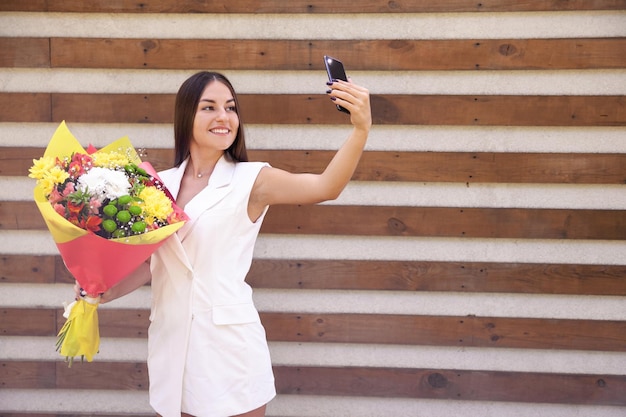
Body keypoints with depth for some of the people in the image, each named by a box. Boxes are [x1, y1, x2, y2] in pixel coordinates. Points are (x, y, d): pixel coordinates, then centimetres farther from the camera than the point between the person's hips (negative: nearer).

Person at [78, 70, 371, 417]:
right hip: (170, 342, 4)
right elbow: (150, 263, 12)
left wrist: (361, 129, -34)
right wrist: (107, 292, -4)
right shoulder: (161, 186, 5)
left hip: (229, 346, -4)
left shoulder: (251, 180, -6)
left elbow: (326, 187, -21)